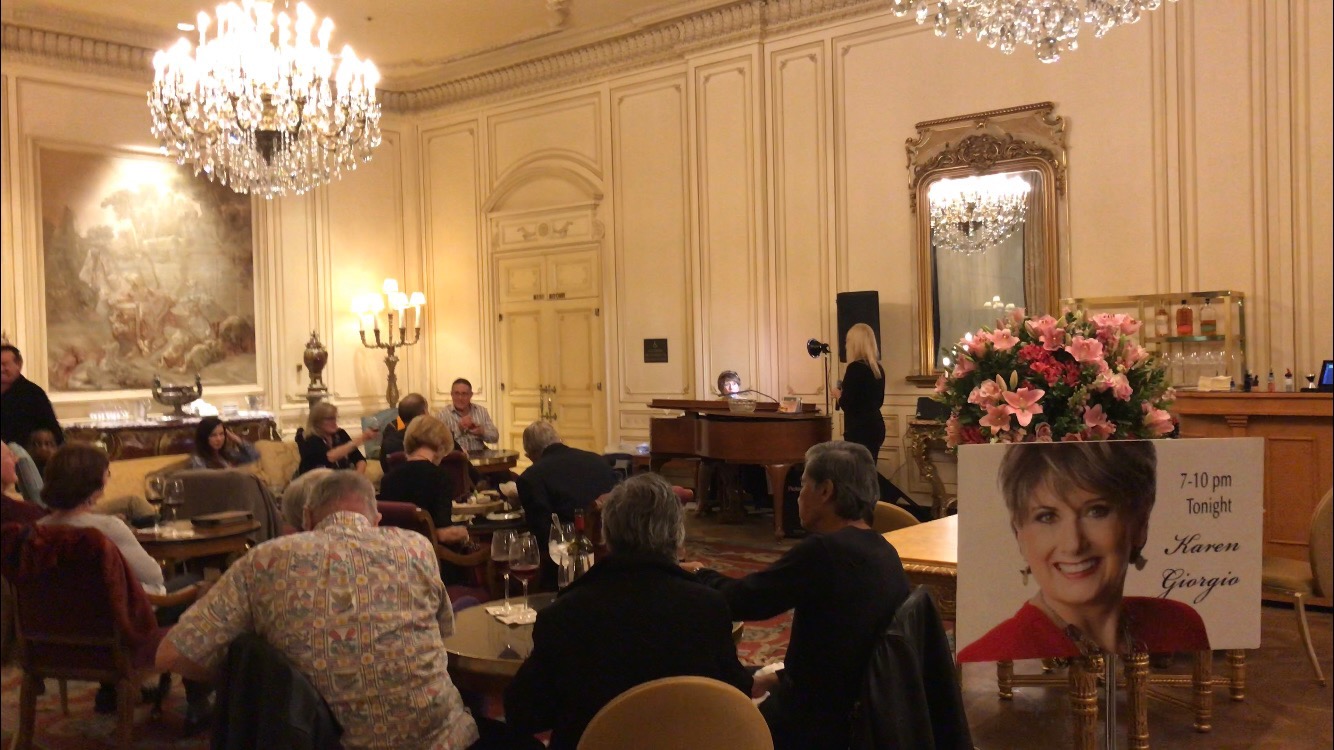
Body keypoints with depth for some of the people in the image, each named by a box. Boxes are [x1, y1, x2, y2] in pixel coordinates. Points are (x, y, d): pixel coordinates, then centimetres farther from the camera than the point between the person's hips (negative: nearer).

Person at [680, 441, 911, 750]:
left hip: (821, 724, -8)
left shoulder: (825, 550, -23)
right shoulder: (884, 552, 4)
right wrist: (782, 677, 16)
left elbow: (741, 600, -18)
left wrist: (699, 573, 1)